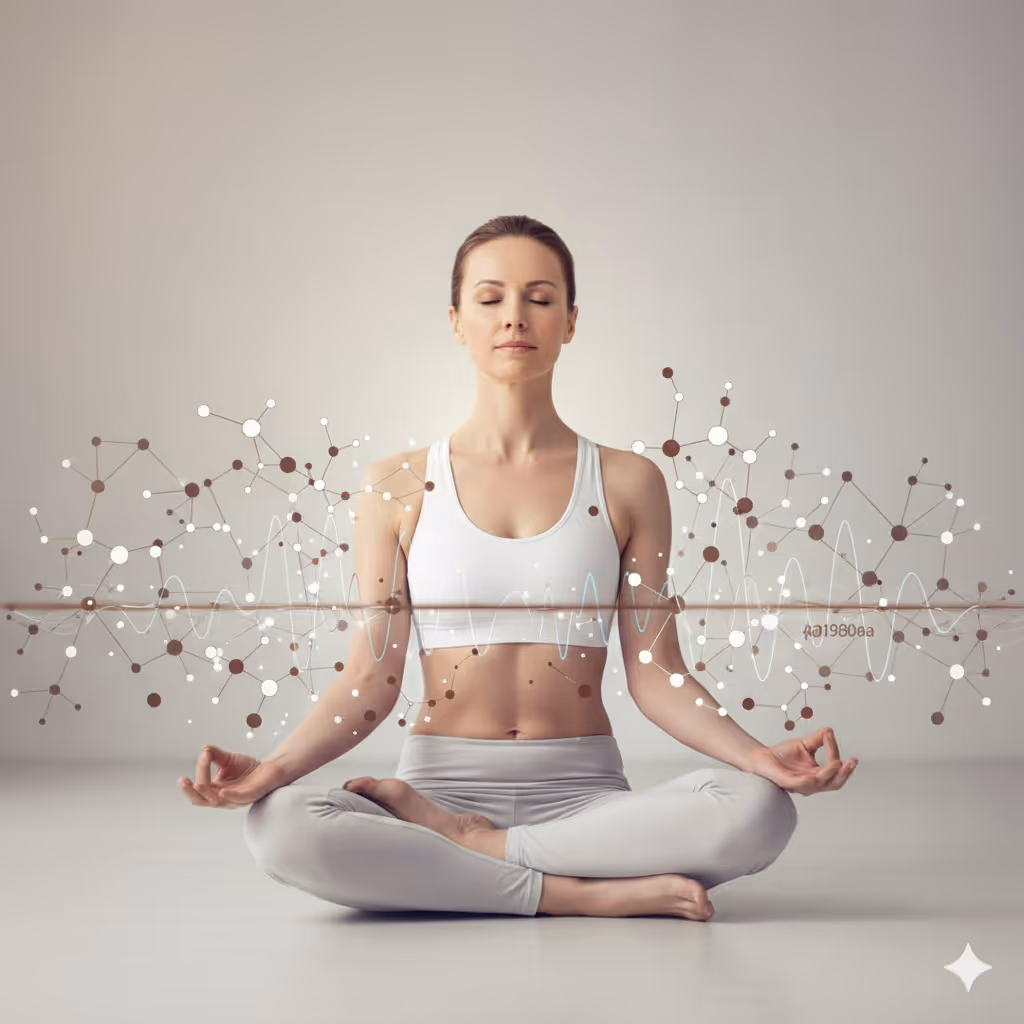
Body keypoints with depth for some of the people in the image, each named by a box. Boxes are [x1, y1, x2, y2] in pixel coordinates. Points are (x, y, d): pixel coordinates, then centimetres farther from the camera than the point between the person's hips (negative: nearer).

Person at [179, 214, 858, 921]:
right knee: (280, 824, -32)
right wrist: (275, 767, -15)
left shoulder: (628, 484, 7)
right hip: (443, 779, 0)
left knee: (759, 811, -30)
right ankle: (594, 894, -22)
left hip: (584, 793, 1)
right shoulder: (397, 488, 6)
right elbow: (372, 679, 2)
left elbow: (655, 672, 3)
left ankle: (461, 843, -15)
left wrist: (758, 756, -14)